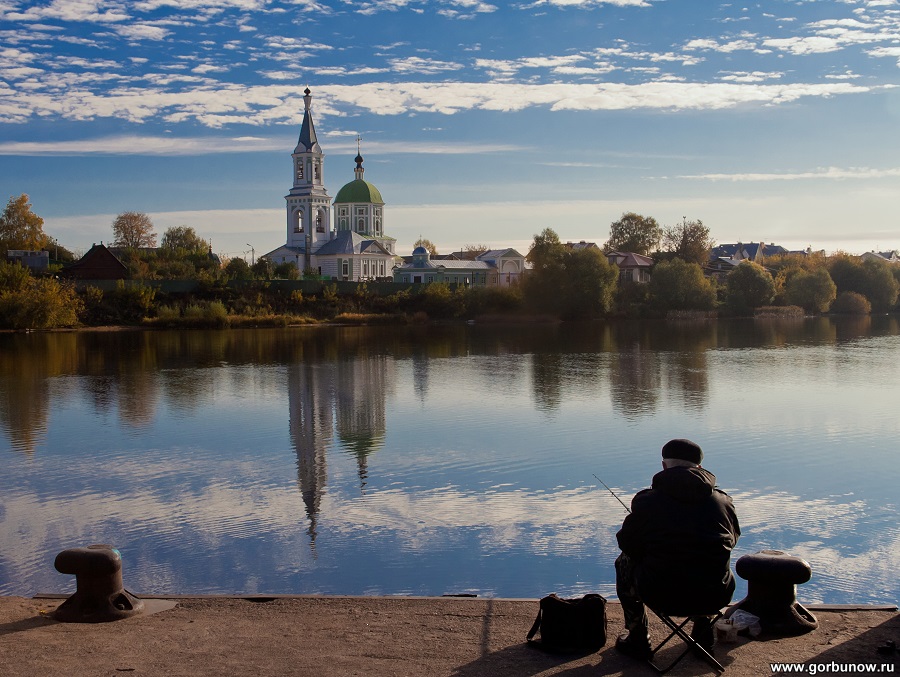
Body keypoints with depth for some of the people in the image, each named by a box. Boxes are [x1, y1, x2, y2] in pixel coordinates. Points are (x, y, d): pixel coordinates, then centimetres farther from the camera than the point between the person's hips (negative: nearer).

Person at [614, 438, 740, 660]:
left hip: (663, 597, -3)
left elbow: (627, 545, 2)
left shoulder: (647, 501, -7)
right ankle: (703, 636, 37)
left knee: (624, 562, 27)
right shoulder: (723, 501, 1)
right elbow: (732, 540, 16)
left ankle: (638, 640, 31)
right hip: (715, 597, 3)